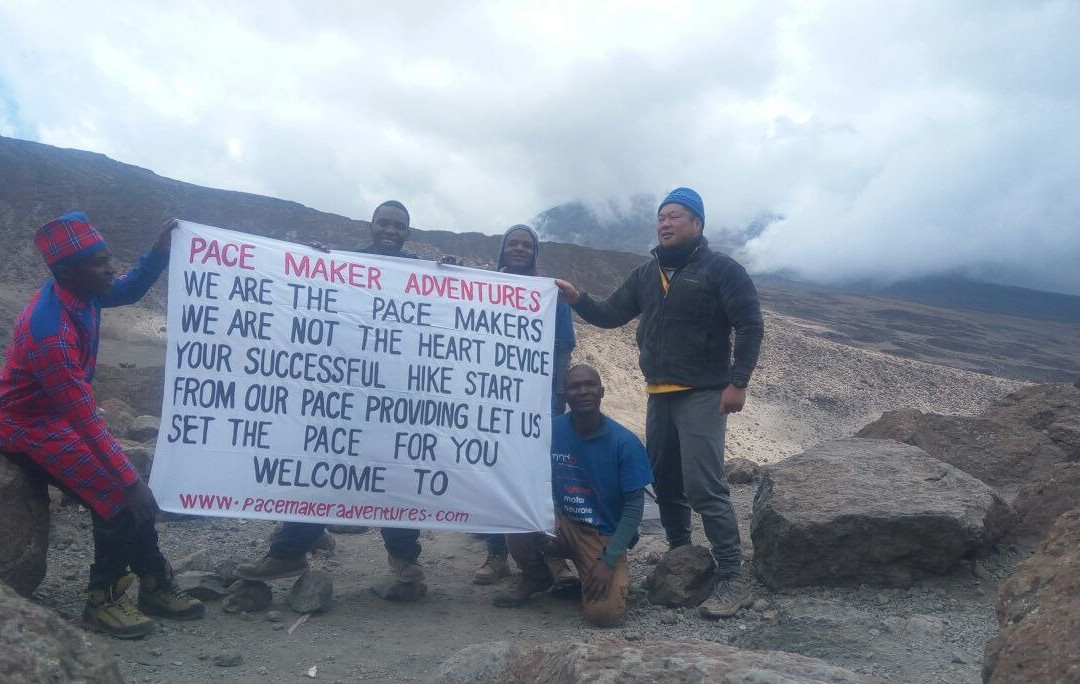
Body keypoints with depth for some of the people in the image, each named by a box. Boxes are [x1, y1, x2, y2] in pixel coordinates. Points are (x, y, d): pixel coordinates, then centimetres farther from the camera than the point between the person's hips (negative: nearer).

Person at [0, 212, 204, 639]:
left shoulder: (82, 293, -10)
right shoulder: (49, 331, -34)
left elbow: (130, 291, 13)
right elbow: (86, 416, -33)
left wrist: (161, 250, -6)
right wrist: (130, 480, -31)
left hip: (60, 416, 8)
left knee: (129, 490, 3)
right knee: (119, 499, -14)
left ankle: (154, 585, 13)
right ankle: (103, 601, 1)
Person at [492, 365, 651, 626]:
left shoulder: (625, 443, -14)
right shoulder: (550, 431, -8)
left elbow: (633, 507, -10)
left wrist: (608, 560, -19)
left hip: (605, 537, -2)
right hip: (561, 526, 3)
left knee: (603, 614, -25)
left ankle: (615, 575, 12)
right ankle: (535, 578, 5)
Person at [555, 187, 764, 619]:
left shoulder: (721, 270, -5)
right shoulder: (646, 274, 14)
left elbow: (751, 326, -9)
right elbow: (609, 315, 11)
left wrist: (738, 382, -16)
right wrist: (576, 299, -7)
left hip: (702, 395, -7)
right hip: (659, 395, 7)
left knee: (704, 487, -14)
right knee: (665, 483, 13)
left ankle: (733, 579, -7)